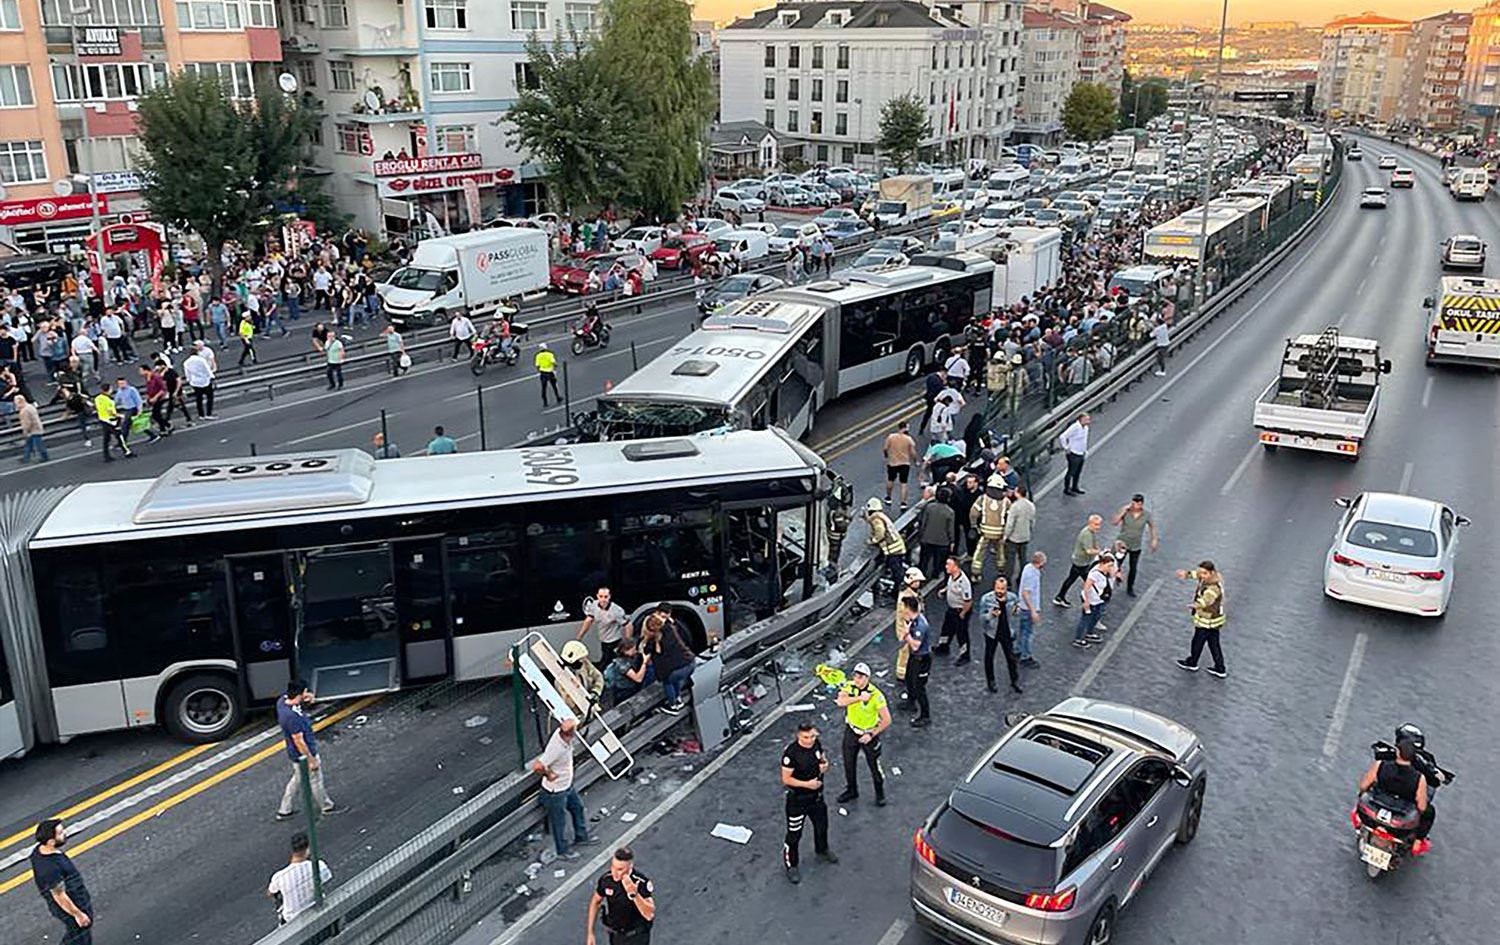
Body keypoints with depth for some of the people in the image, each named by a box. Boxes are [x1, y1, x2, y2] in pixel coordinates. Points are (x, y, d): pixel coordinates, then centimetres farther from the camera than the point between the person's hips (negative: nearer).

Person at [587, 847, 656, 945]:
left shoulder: (642, 882, -28)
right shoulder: (606, 879, -17)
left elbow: (650, 915, -33)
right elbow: (595, 902, 1)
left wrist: (634, 894, -46)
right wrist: (590, 933, 1)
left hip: (637, 937, -4)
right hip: (615, 935, 4)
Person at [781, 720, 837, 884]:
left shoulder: (816, 744, -10)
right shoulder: (791, 753, -30)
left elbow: (823, 759, 9)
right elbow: (786, 779, -23)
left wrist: (825, 765, -14)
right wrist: (807, 784, -30)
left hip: (816, 795, 7)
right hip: (797, 799, -7)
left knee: (822, 825, 27)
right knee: (794, 834, 6)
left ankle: (822, 850, 55)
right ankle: (790, 865, 28)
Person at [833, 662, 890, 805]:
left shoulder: (876, 695, -25)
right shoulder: (849, 686, -12)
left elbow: (886, 720, -21)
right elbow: (841, 702, -30)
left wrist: (872, 734, -20)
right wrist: (859, 698, -36)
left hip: (868, 733, -4)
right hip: (851, 730, 4)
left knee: (874, 765, 8)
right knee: (849, 763, 17)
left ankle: (880, 793, 33)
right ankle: (851, 791, 39)